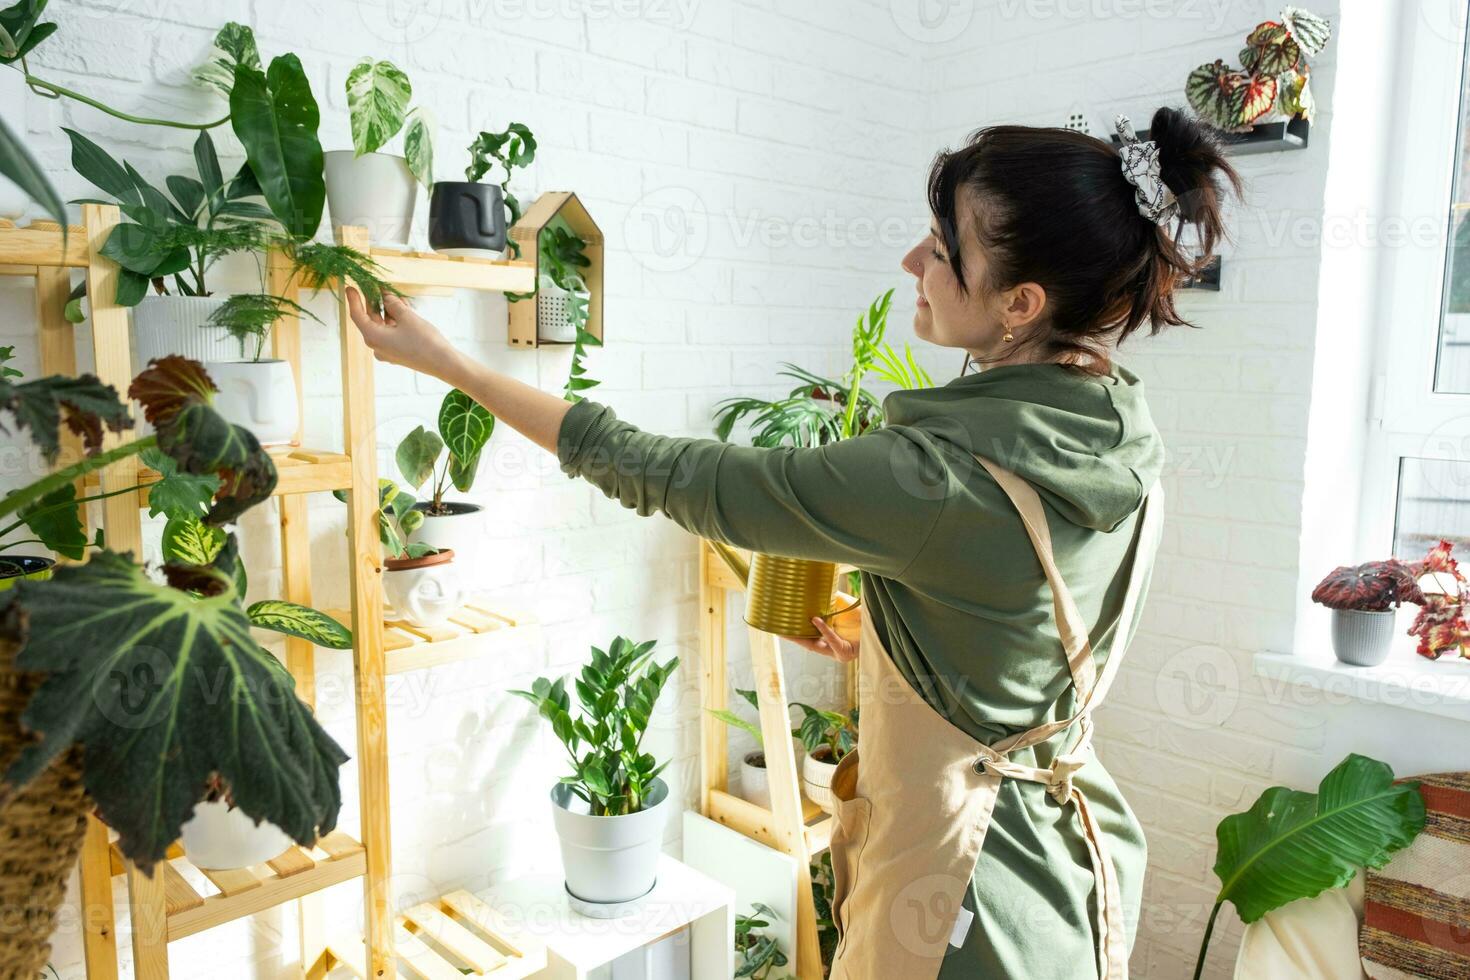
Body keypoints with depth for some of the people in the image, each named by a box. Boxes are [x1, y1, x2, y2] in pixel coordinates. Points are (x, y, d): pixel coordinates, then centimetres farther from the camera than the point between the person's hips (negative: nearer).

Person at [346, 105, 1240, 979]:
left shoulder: (932, 480, -32)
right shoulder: (1124, 438, -7)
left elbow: (663, 477, -23)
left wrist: (450, 363, -15)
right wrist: (880, 639, 9)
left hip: (967, 889, -7)